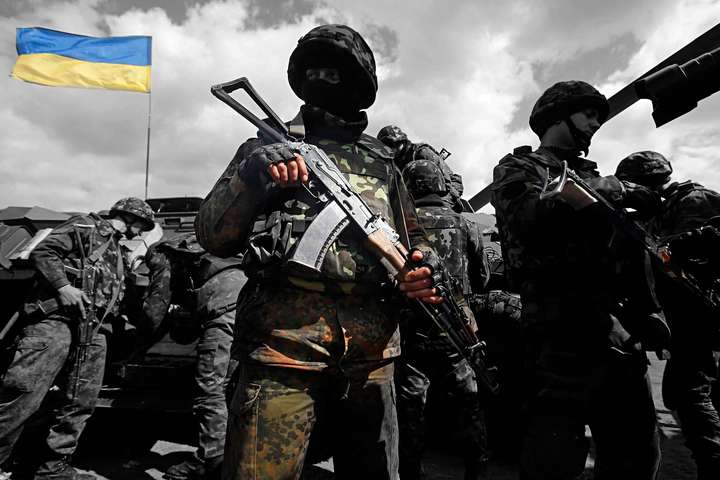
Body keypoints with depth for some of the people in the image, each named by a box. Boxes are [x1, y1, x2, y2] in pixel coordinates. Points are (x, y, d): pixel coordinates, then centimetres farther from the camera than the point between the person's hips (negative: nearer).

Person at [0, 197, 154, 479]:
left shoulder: (117, 253, 29)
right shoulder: (85, 226, 6)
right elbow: (42, 253, -6)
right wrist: (63, 286, -17)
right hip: (56, 319, -7)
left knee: (79, 404, 6)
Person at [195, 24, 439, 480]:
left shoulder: (383, 161, 17)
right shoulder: (269, 147, 10)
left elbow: (416, 240, 21)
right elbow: (212, 236, 3)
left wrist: (424, 269, -2)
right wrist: (252, 176, -15)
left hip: (371, 356, 4)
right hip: (284, 341, -2)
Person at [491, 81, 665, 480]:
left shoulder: (591, 175, 24)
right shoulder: (519, 167, 4)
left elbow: (628, 248, 23)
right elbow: (531, 217, -19)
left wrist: (649, 310, 12)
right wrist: (611, 190, -11)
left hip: (620, 334, 8)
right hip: (561, 334, -7)